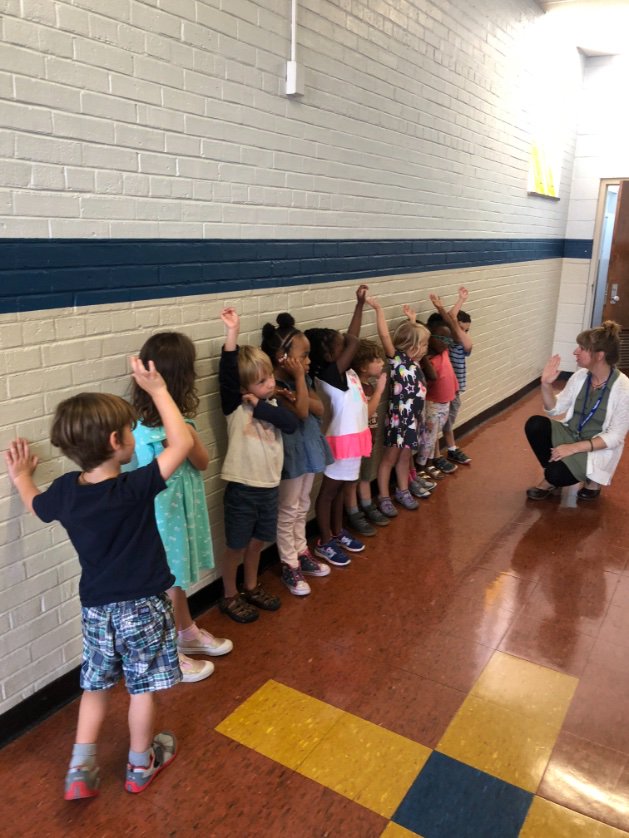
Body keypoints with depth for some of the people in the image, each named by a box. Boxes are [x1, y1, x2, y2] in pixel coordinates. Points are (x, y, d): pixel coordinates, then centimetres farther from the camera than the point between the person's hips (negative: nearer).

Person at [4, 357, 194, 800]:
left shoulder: (65, 489, -9)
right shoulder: (135, 488, -24)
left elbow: (36, 504, 14)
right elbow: (183, 443, -22)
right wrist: (158, 389, -18)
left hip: (96, 608, 4)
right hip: (142, 605, -4)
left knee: (96, 685, 22)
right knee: (143, 687, 15)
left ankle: (81, 770, 24)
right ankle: (141, 764, 32)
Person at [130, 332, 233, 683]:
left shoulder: (141, 418, -8)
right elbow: (203, 463, -11)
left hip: (156, 507, 8)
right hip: (172, 510, -8)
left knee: (176, 577, 26)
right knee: (171, 583, 12)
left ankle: (188, 633, 47)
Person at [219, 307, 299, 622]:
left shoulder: (272, 405, 5)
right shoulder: (235, 405, -11)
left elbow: (292, 423, -12)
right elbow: (226, 373, -27)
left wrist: (260, 407, -19)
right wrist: (233, 332, -35)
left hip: (269, 486, 5)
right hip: (242, 488, -5)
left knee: (257, 541, 21)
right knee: (236, 545, 9)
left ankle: (251, 588, 41)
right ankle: (229, 596, 28)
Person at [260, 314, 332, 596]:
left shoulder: (300, 381, 4)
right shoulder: (274, 387, -20)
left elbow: (319, 408, -4)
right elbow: (302, 412, -26)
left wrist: (300, 384, -19)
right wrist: (299, 378, -21)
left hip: (308, 450, 8)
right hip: (291, 454, -8)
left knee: (302, 508, 21)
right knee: (288, 512, 6)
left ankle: (301, 552, 36)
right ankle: (289, 565, 18)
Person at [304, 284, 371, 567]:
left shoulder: (344, 371, 3)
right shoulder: (330, 374, -22)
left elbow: (351, 337, 8)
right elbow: (354, 342, -28)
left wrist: (360, 303, 8)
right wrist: (344, 341, -9)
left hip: (353, 435, 9)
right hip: (343, 438, -9)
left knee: (339, 488, 20)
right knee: (329, 490, 4)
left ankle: (338, 533, 34)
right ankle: (324, 543, 16)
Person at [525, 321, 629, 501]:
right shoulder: (580, 376, -3)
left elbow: (614, 437, -18)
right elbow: (554, 410, 5)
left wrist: (574, 448, -26)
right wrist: (546, 384, -13)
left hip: (598, 449, -6)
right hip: (570, 434, 6)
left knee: (557, 473, -30)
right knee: (534, 424, -20)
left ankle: (590, 479, 5)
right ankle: (551, 477, 0)